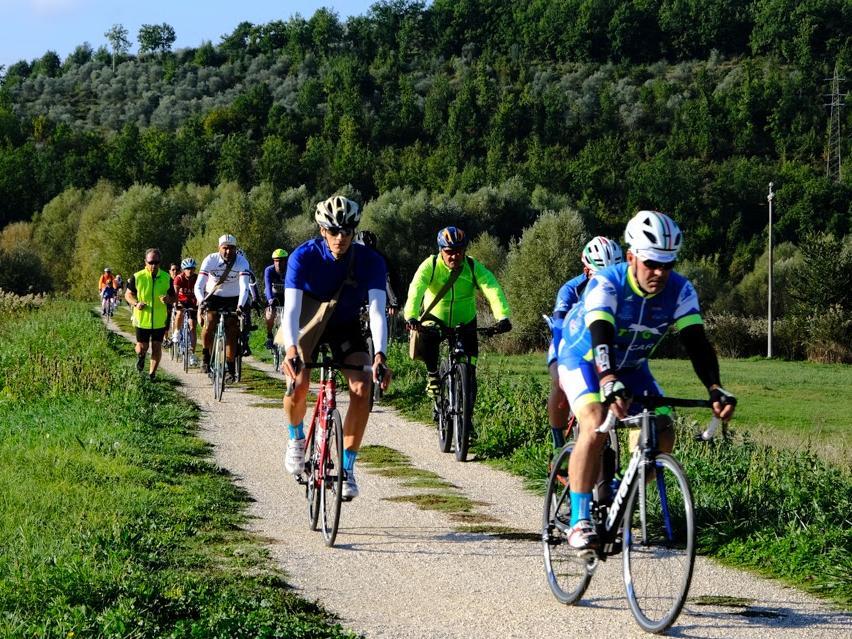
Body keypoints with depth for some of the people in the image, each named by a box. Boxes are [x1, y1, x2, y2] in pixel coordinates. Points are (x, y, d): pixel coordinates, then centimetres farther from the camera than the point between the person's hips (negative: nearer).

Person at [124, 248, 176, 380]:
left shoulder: (166, 278, -2)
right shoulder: (137, 277, -8)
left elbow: (173, 298, 7)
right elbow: (128, 294, 3)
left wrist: (168, 299, -17)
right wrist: (136, 303, -17)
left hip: (159, 320, 1)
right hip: (142, 319, -1)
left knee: (157, 347, 0)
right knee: (142, 347, 5)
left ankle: (152, 373, 14)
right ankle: (140, 356, 40)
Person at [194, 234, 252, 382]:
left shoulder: (242, 262, -20)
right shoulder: (210, 260, -19)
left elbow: (244, 286, -31)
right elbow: (198, 285, -24)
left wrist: (240, 305, -47)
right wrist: (201, 301, -43)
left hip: (233, 299, 0)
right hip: (212, 297, 0)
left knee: (231, 333, -7)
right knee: (210, 324, -23)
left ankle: (231, 370, 3)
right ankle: (205, 355, 2)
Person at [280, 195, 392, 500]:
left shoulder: (370, 261, -23)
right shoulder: (304, 256, -26)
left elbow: (377, 310, -33)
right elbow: (291, 307, -34)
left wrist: (380, 355, -48)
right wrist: (291, 349, -52)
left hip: (346, 328, 1)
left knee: (362, 387, -22)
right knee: (298, 383, -26)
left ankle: (347, 467, -11)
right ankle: (296, 438, 7)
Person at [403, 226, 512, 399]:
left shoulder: (474, 267, -18)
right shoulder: (430, 266, -21)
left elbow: (493, 290, -32)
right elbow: (415, 291, -35)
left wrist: (503, 317, -50)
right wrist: (411, 317, -54)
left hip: (465, 321, 1)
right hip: (435, 317, -1)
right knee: (426, 339, -29)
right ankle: (432, 375, -5)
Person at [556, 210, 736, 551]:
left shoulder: (680, 290, -20)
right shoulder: (606, 283, -32)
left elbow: (696, 342, -29)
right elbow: (601, 338, -46)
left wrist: (715, 389, -46)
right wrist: (609, 384, -64)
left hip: (631, 366, 5)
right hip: (583, 358, -5)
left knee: (662, 436, -12)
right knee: (595, 427, -30)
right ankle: (579, 521, -23)